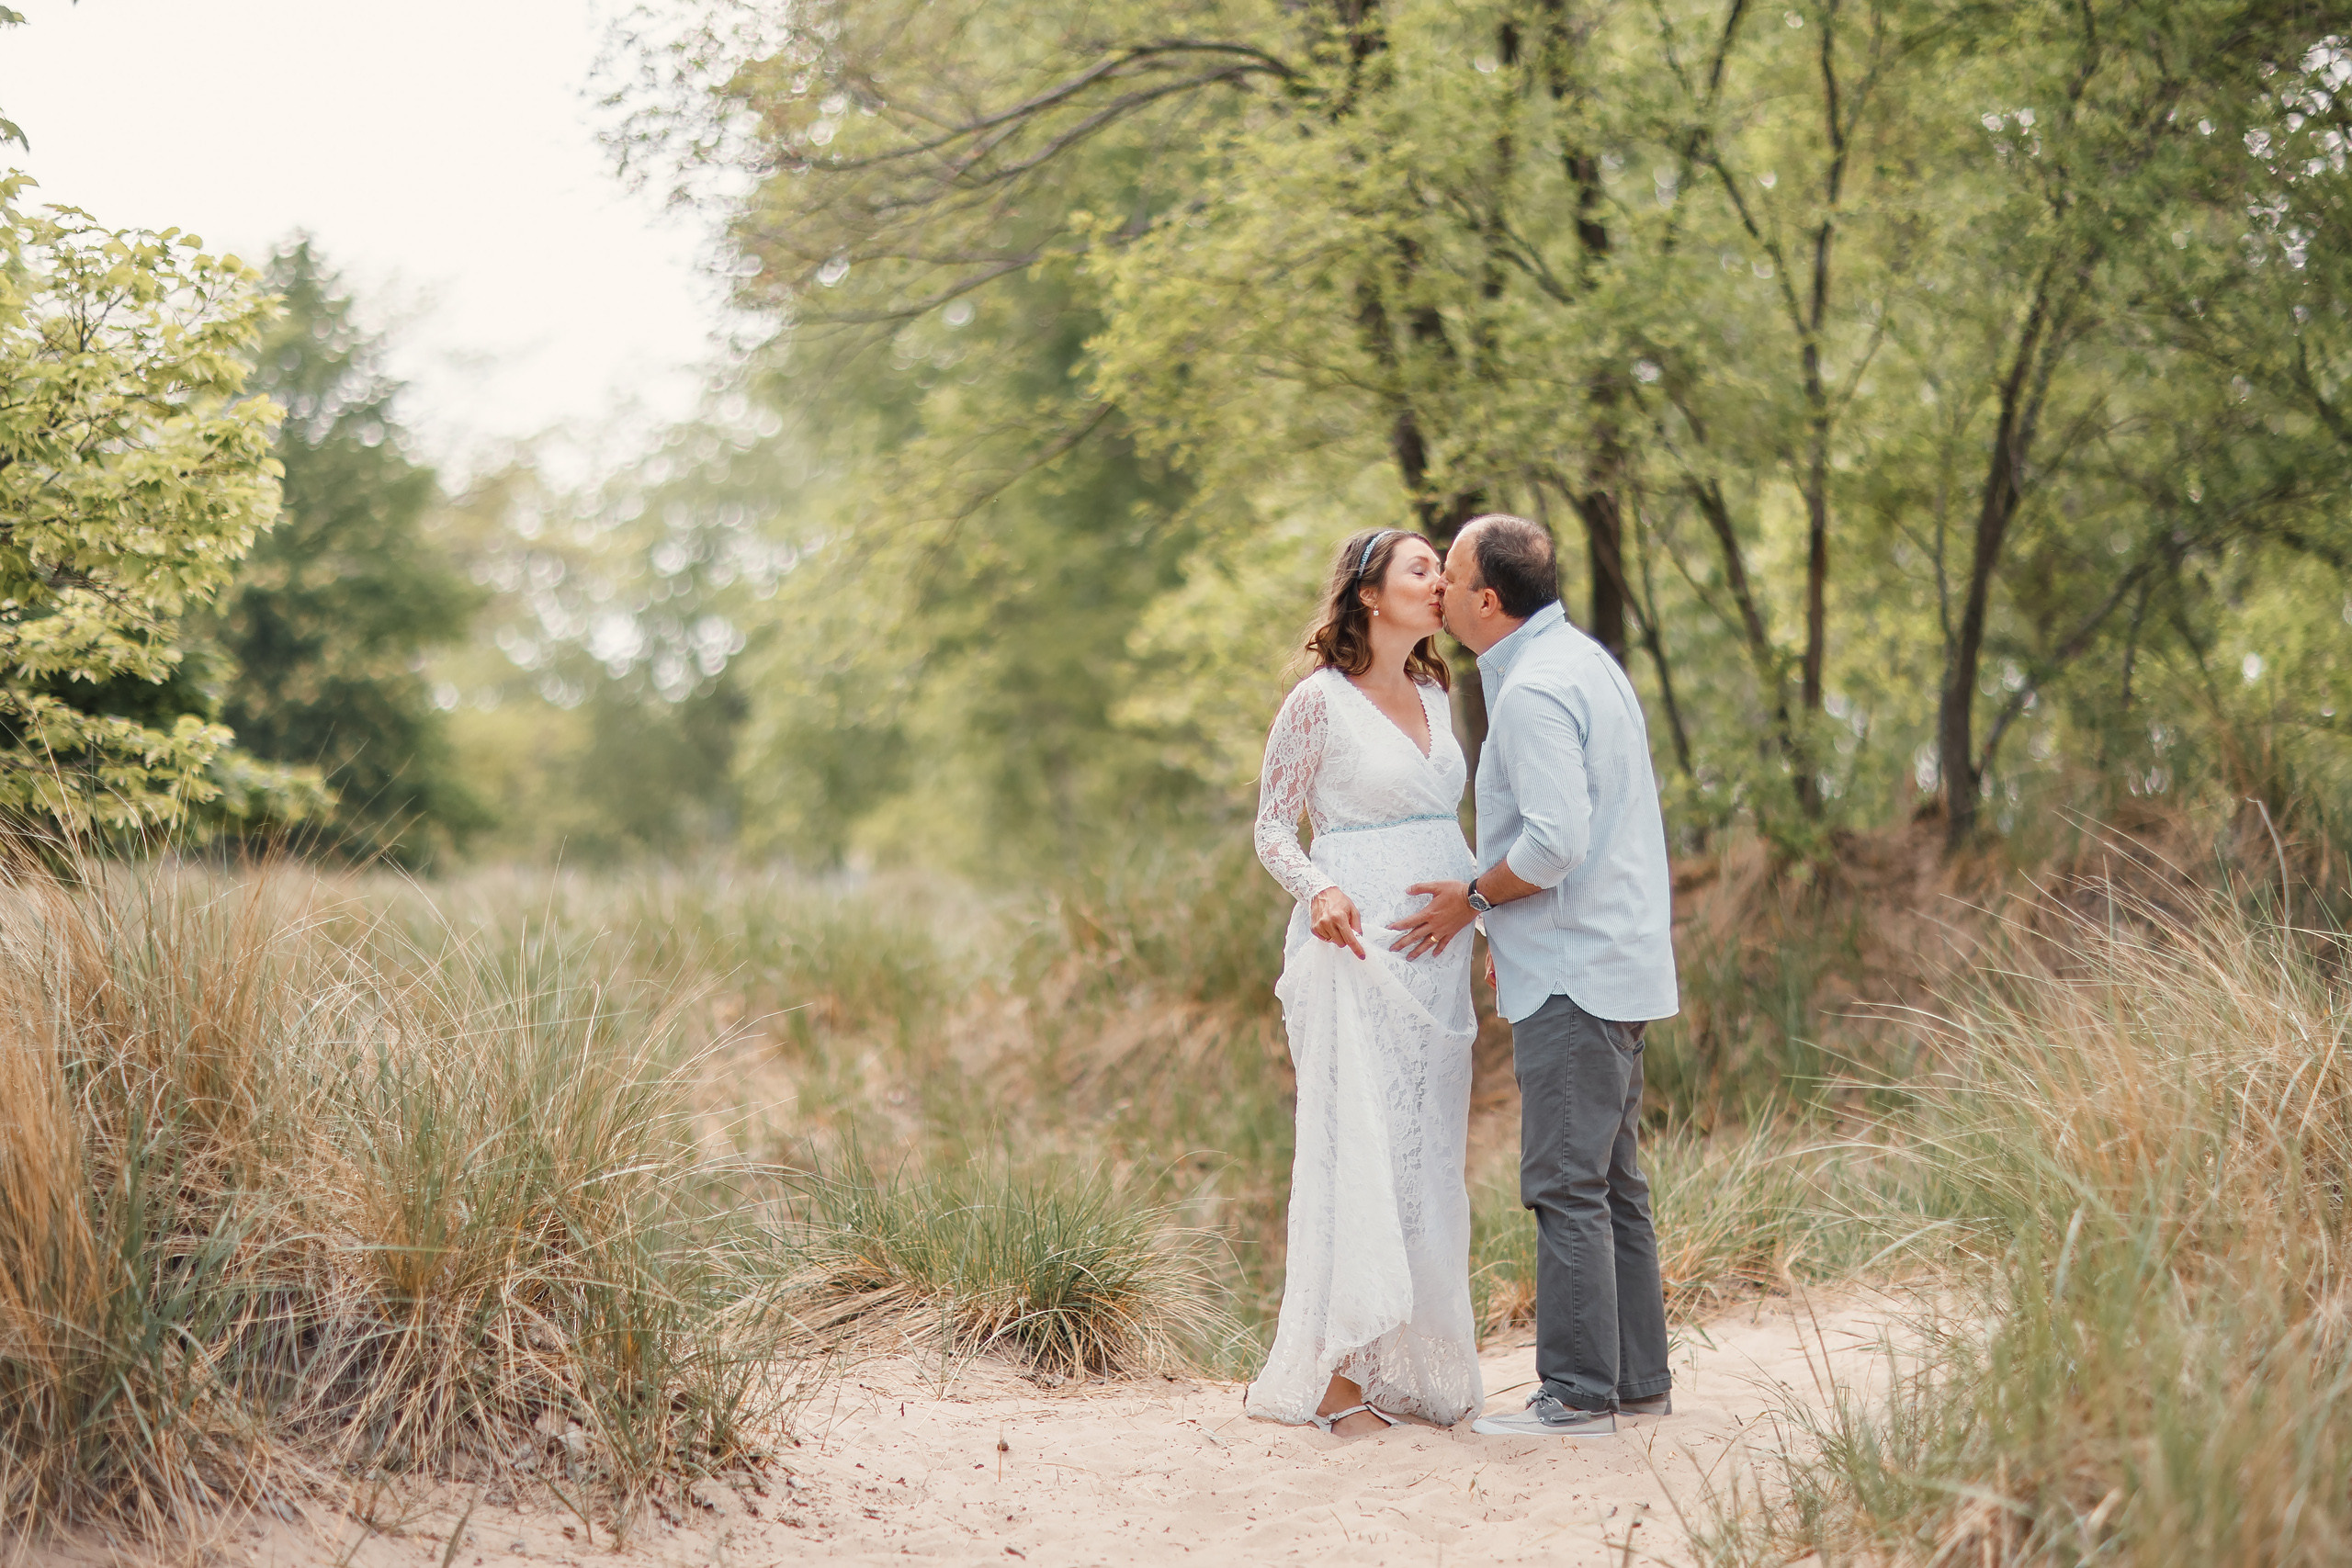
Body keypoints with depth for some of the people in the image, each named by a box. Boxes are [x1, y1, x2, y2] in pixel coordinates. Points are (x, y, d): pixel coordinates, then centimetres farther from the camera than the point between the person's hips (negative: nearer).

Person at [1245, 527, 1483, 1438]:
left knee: (1428, 1151, 8)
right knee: (1356, 1144, -8)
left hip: (1437, 949, 7)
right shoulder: (1318, 701, -5)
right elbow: (1273, 824, -3)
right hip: (1357, 944, -7)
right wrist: (1318, 890, -20)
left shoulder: (1434, 696, 15)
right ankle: (1332, 1370, -3)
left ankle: (1411, 1362, 16)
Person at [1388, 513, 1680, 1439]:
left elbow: (1553, 842, -25)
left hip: (1573, 975, -11)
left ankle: (1579, 1392, -5)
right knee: (1611, 1180, 14)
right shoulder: (1586, 661, 17)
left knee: (1566, 1185, -7)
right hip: (1618, 962, 11)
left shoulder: (1534, 691, -16)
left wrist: (1474, 897, -8)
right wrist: (1507, 926, 22)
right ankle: (1639, 1377, 19)